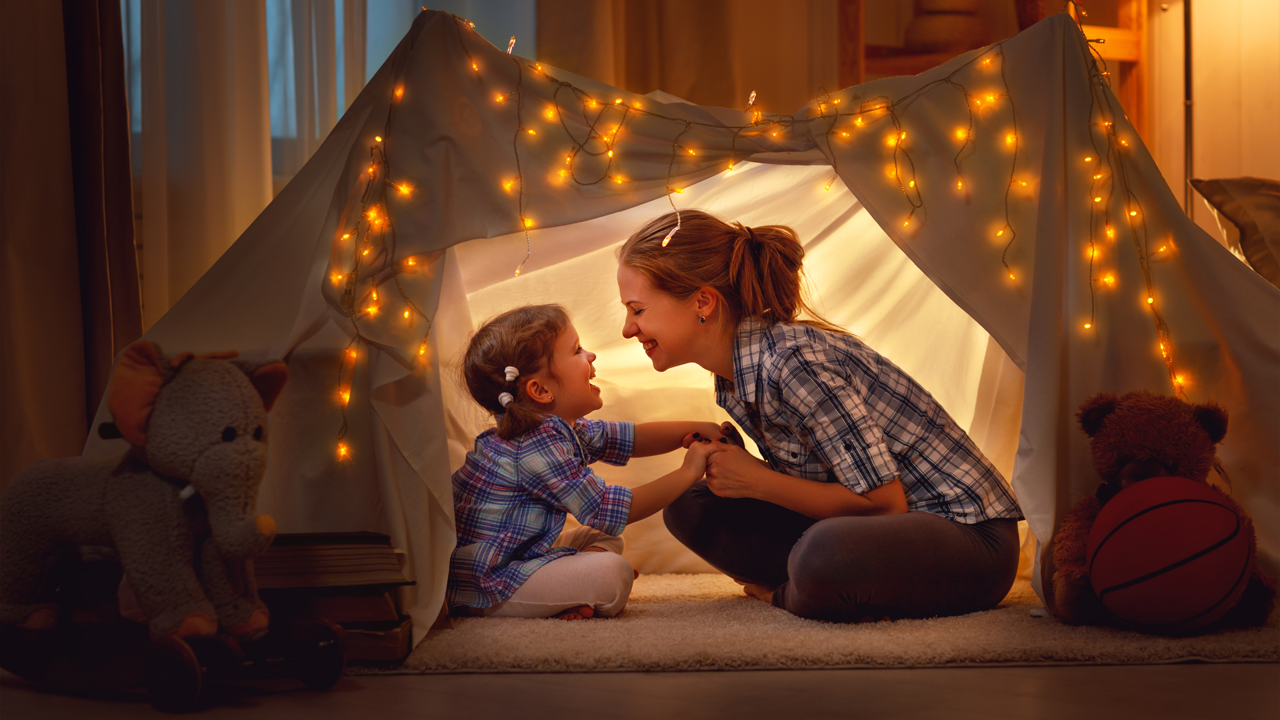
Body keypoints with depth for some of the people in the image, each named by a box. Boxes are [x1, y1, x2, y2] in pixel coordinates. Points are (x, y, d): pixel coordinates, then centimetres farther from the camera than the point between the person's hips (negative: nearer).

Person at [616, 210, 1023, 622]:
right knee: (691, 506, 1)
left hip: (968, 532, -9)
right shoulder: (733, 376, 5)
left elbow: (884, 501, -22)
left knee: (825, 555, -40)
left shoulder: (794, 361, -24)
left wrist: (755, 482, -16)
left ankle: (782, 594, -7)